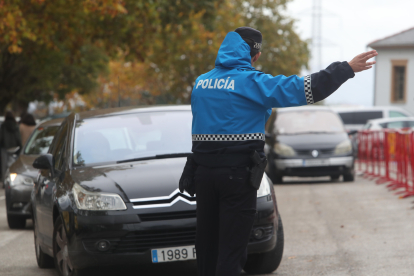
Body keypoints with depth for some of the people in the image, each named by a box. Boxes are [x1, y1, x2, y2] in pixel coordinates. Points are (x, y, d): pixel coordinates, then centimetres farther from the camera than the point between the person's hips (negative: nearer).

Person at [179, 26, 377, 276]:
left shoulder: (201, 83, 10)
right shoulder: (251, 82, -9)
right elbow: (303, 89, -14)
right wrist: (347, 69, -8)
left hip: (204, 171, 6)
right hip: (237, 173, -6)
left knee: (207, 244, 13)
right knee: (231, 246, -3)